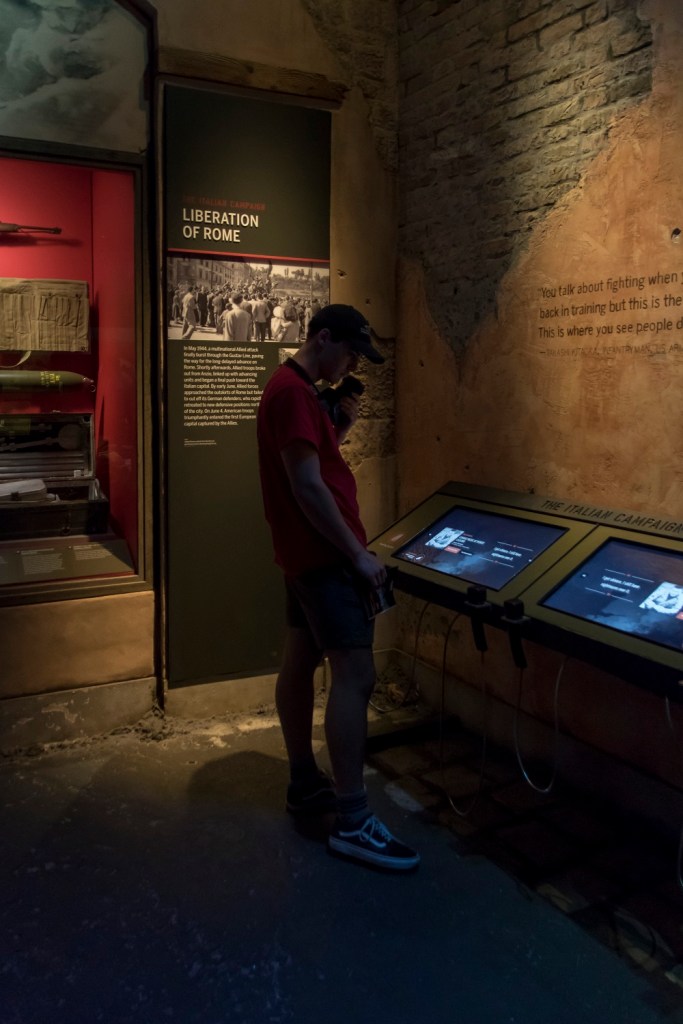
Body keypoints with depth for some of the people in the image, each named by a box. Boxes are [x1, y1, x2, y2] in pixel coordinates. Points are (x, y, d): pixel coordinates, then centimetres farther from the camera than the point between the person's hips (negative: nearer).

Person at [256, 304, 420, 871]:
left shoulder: (295, 388, 16)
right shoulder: (294, 393, -18)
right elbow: (308, 487, -23)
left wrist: (342, 422, 6)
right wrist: (358, 554, -19)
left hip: (307, 551, 11)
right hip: (324, 554, -11)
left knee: (300, 662, 15)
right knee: (356, 673, -12)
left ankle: (305, 783, 26)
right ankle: (352, 821, -6)